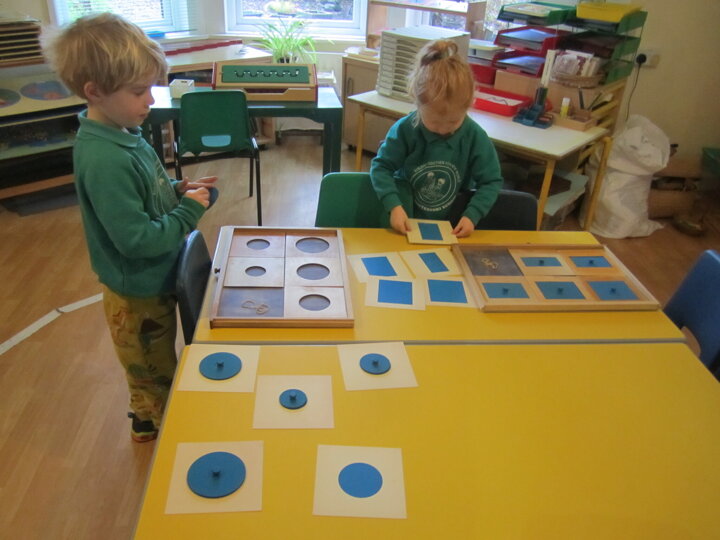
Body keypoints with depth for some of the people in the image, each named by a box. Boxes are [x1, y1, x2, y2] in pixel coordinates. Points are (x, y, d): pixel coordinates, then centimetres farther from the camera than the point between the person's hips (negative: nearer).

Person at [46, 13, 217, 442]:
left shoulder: (123, 133, -3)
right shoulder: (105, 160, -32)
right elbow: (137, 240, -31)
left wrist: (178, 191, -5)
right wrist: (189, 211, -21)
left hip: (155, 280, 9)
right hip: (139, 293, -9)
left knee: (159, 365, 30)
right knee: (155, 372, 18)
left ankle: (151, 418, 53)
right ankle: (155, 423, 43)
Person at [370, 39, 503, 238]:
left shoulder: (476, 137, -10)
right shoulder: (405, 129, -13)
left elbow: (491, 181, -3)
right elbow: (381, 167, -9)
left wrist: (472, 215, -16)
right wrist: (394, 205, -23)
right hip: (408, 224, 0)